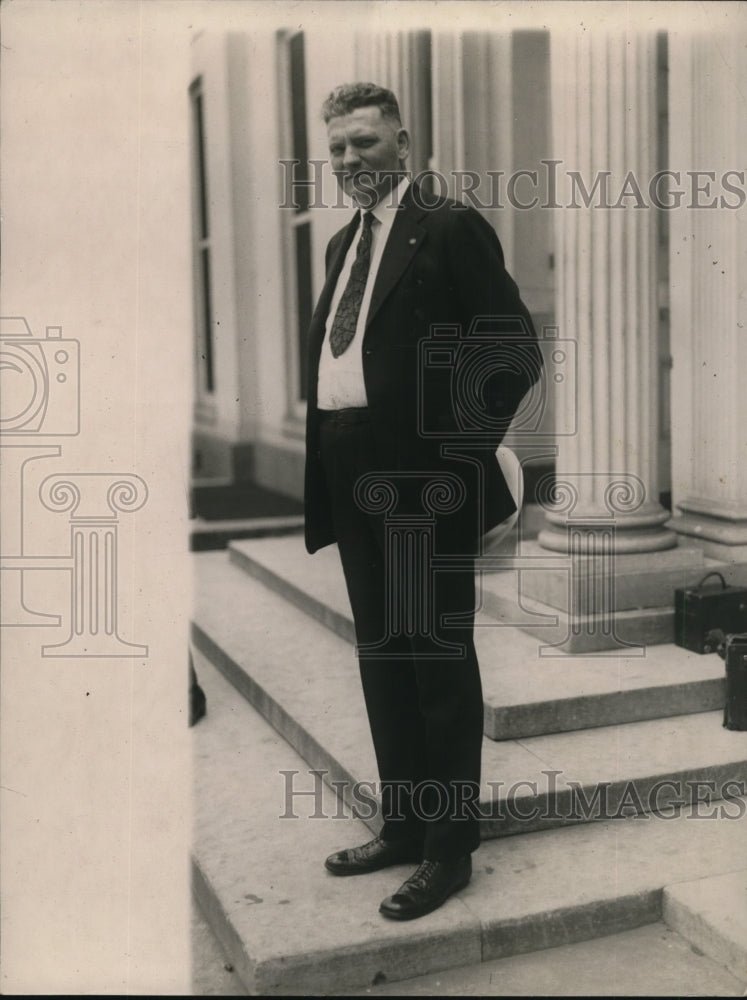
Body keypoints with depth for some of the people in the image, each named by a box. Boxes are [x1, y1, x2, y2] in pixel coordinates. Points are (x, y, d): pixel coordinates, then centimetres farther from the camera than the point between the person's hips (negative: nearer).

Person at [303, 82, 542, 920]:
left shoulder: (449, 228, -6)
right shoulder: (343, 243, 17)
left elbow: (515, 350, -11)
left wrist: (461, 448, -14)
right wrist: (326, 446, 10)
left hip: (423, 483, -8)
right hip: (353, 482, 8)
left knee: (439, 660, 1)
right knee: (382, 661, 15)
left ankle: (451, 848, 14)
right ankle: (403, 826, 29)